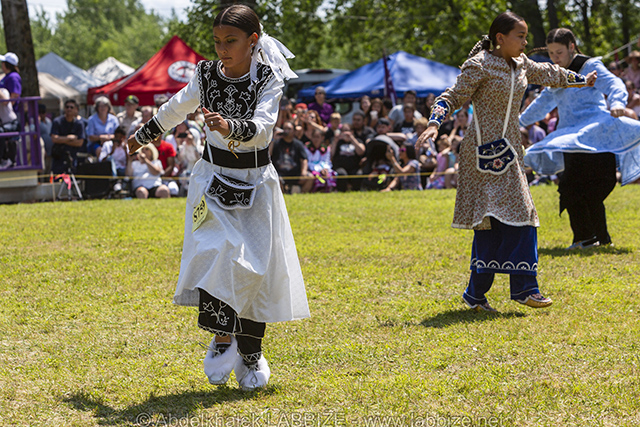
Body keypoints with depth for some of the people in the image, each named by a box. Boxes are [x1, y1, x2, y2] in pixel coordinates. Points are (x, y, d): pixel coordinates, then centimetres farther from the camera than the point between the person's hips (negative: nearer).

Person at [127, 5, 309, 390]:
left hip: (256, 184, -2)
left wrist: (230, 128, -46)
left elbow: (263, 127, -27)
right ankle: (223, 338, -6)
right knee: (216, 254, -18)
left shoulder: (268, 80, -10)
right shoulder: (207, 75, -1)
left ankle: (251, 353, 15)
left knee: (255, 266, -1)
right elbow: (176, 109, 17)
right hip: (214, 180, 2)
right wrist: (143, 137, 30)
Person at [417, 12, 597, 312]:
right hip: (486, 150, -8)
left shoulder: (520, 64, 13)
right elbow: (454, 97, -10)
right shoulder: (480, 66, -10)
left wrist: (580, 80, 44)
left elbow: (547, 74, 31)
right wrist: (434, 123, -26)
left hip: (509, 150, 8)